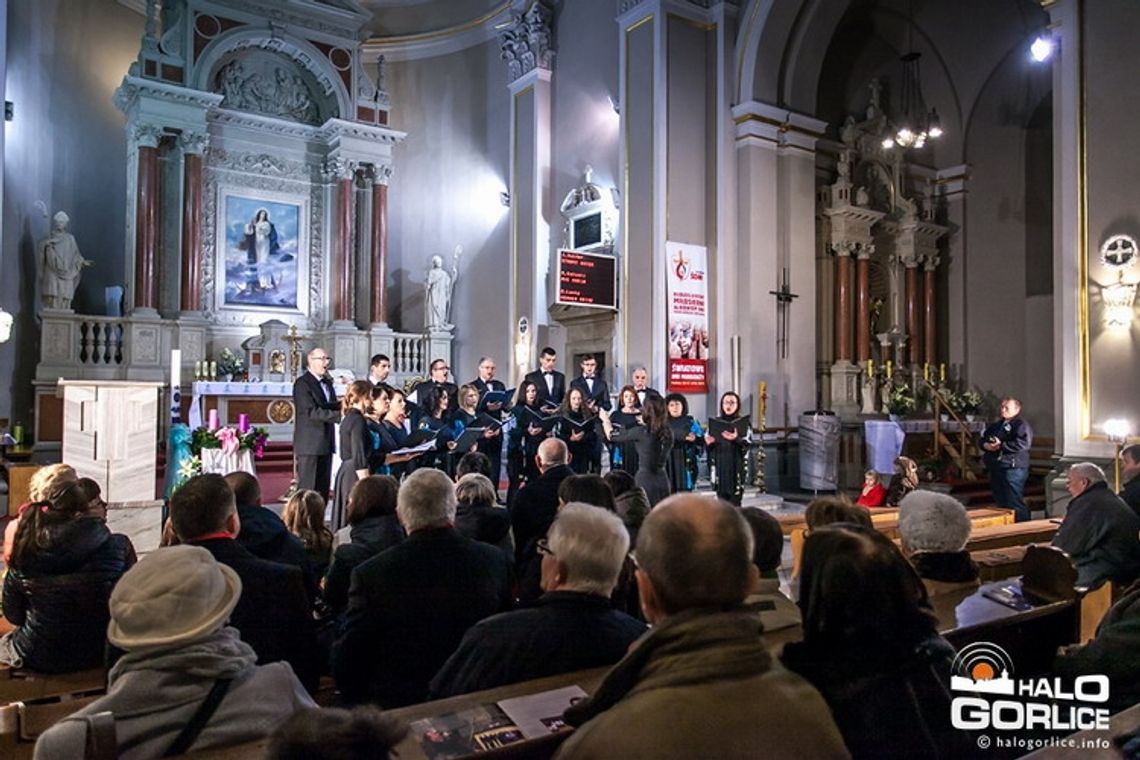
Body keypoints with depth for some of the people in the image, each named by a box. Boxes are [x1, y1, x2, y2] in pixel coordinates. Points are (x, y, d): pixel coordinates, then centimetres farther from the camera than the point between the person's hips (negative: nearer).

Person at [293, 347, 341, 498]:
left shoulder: (327, 382, 17)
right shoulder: (302, 383, -10)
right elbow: (311, 412, -20)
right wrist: (339, 414, -26)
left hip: (326, 444, 8)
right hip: (309, 444, -8)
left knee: (323, 489, 11)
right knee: (308, 489, -4)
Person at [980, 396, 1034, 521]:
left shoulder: (1021, 425, -6)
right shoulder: (995, 425, 19)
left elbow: (1023, 444, -21)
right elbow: (982, 438, 21)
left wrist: (1001, 446, -19)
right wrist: (985, 444, -2)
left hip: (1013, 468, -8)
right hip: (995, 468, 8)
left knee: (1014, 504, -8)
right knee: (1001, 503, 15)